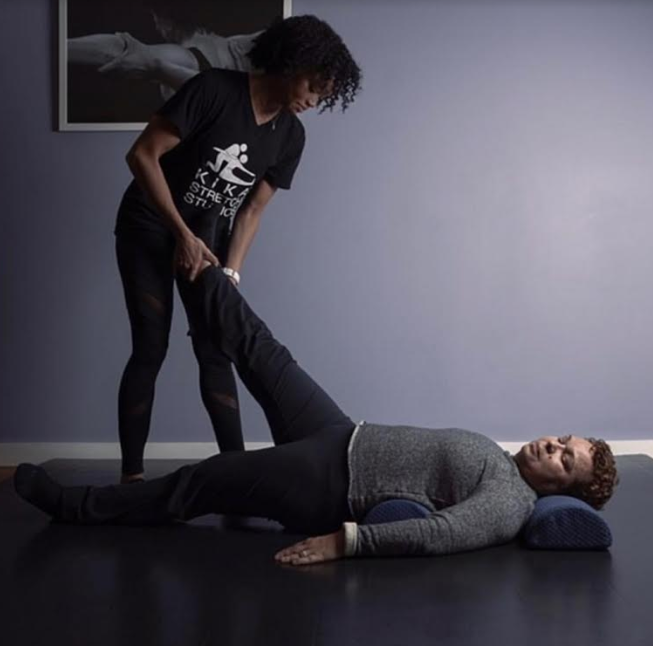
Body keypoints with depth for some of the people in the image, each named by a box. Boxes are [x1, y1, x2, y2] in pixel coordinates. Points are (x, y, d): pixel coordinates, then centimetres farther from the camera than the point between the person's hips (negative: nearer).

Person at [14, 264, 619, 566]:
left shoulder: (512, 506, -18)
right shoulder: (494, 454, 9)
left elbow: (437, 533, -31)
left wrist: (345, 539, -36)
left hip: (328, 488, -7)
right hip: (342, 436, 7)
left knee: (202, 484, -2)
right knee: (266, 355, 3)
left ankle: (74, 505, 13)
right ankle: (193, 265, 19)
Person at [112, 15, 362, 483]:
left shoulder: (291, 136, -5)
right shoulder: (215, 90, -23)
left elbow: (252, 210, -2)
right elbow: (143, 155, -23)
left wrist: (230, 274, -14)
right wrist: (183, 234, -26)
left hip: (209, 236, 5)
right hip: (149, 229, -5)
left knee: (215, 353, 0)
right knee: (151, 350, -7)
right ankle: (132, 475, 2)